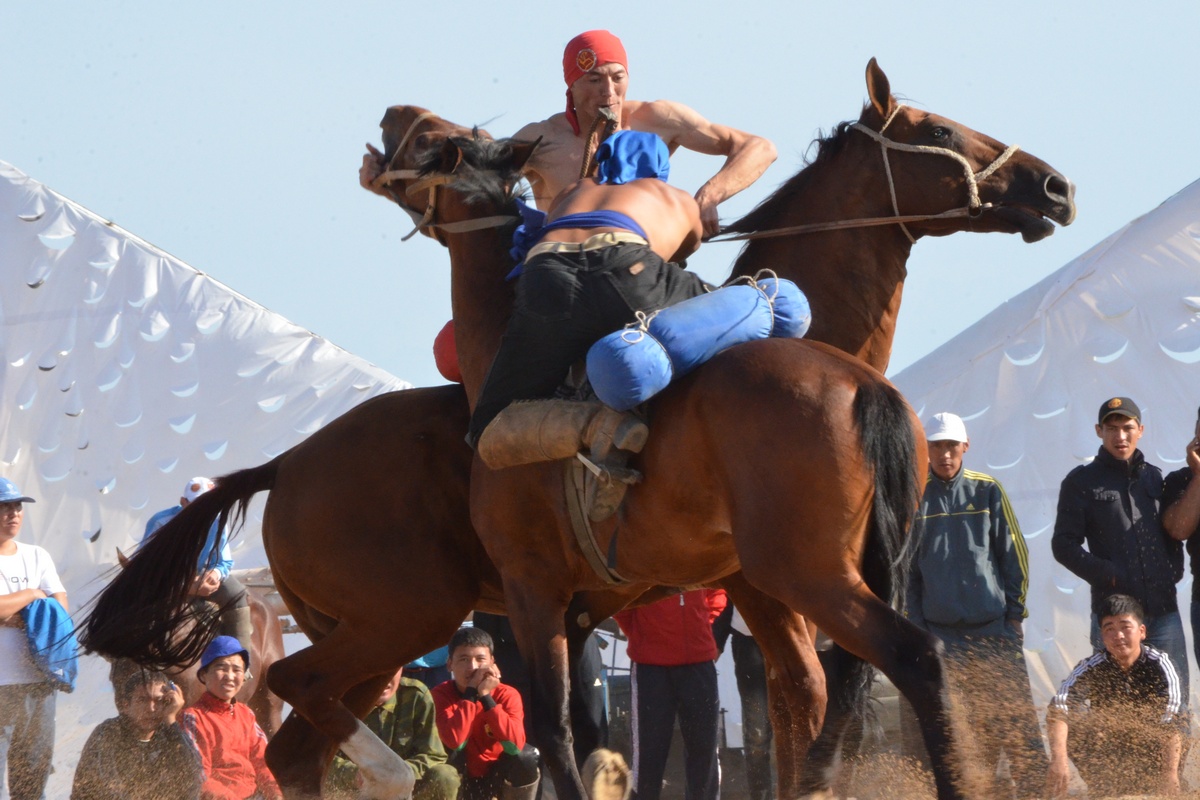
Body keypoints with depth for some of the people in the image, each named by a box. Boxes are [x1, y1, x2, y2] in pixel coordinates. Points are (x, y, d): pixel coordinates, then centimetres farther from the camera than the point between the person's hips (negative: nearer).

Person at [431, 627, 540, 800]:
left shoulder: (506, 695, -13)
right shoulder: (441, 694, -17)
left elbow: (516, 745, -30)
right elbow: (454, 740, -35)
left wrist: (485, 696, -30)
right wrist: (472, 692, -31)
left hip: (497, 778, 2)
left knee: (528, 755, -25)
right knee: (450, 752, -31)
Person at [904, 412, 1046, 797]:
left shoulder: (987, 492, 5)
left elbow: (1014, 553, 8)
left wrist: (1015, 611, 2)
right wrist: (916, 625, 1)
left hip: (995, 626, 0)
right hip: (942, 631, 0)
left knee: (1016, 714, -5)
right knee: (970, 724, -1)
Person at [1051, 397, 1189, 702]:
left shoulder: (1153, 477, 17)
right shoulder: (1081, 482, 4)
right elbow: (1064, 545, 0)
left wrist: (1173, 568, 6)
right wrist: (1108, 574, -12)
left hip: (1163, 610, 4)